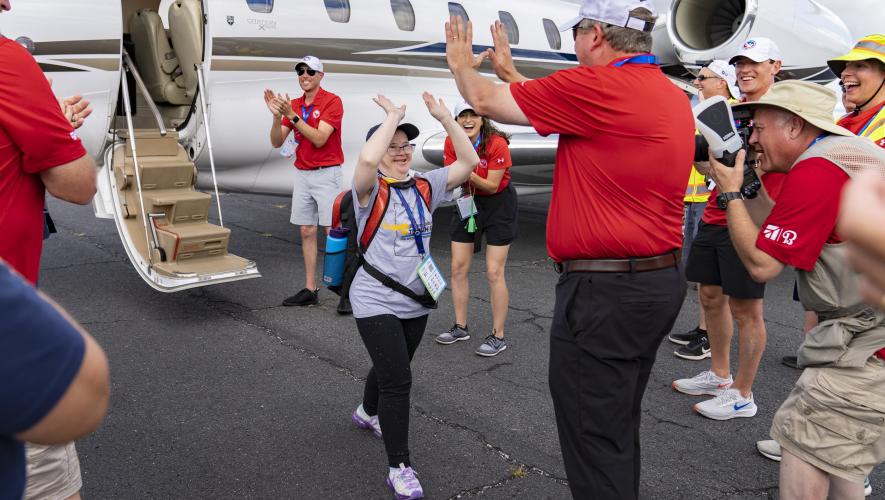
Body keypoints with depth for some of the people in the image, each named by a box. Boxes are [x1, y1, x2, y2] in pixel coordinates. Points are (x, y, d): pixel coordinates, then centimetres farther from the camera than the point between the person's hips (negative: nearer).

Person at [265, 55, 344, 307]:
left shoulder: (332, 101, -7)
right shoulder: (294, 105, 11)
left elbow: (319, 139, -18)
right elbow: (276, 142, 4)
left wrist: (292, 115, -22)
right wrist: (277, 115, -12)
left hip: (327, 174, -6)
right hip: (302, 173, 6)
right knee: (306, 232, 7)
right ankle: (310, 289, 13)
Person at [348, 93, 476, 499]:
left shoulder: (425, 186, 2)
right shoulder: (371, 189, -14)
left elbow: (468, 162, -4)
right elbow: (366, 159, -37)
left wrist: (444, 117, -11)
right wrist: (393, 115, -25)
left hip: (416, 300, 6)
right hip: (376, 301, -6)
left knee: (392, 367, 25)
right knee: (398, 379, -10)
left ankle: (368, 413, 56)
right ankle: (399, 467, 5)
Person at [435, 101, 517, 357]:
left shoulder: (497, 144, -22)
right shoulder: (452, 143, -8)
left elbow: (492, 186, -20)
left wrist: (469, 173, -35)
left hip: (498, 204, -5)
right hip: (467, 202, 5)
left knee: (494, 272, -6)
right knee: (458, 267, 5)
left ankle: (498, 336, 6)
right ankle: (460, 327, 22)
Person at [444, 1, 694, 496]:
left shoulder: (598, 85, -17)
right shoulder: (674, 96, 10)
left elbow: (486, 100, -5)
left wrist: (461, 62, 16)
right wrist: (511, 72, 31)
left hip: (605, 292, -9)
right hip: (662, 282, 9)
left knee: (594, 440, 5)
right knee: (620, 426, 24)